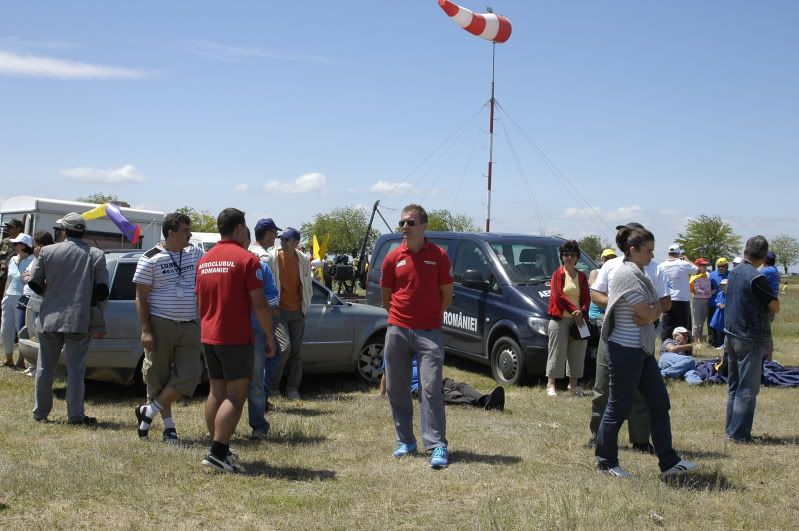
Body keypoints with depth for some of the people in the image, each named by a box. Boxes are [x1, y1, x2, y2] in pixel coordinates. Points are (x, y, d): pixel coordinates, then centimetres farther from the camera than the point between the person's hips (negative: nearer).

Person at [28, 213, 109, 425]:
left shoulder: (47, 251, 0)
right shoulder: (96, 255, -2)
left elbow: (34, 283, 5)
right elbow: (102, 291, -3)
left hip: (50, 319, 1)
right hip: (79, 320, -1)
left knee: (45, 368, 12)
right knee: (75, 369, 2)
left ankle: (40, 412, 21)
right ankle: (75, 415, 1)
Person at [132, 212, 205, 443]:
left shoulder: (195, 253, 9)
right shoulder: (150, 259, -5)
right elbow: (141, 297, -6)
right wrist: (145, 330, -13)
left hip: (190, 327, 4)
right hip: (160, 324, -4)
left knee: (189, 375, -4)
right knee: (158, 376, 4)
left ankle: (149, 411, 11)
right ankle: (168, 424, 20)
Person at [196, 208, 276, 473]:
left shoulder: (204, 260, 13)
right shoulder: (246, 259, -10)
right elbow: (259, 304, -14)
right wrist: (270, 337, -7)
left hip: (209, 337, 7)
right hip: (235, 338, -7)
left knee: (217, 392, 13)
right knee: (236, 395, -5)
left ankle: (218, 449, 18)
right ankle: (218, 453, -12)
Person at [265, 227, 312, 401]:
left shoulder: (304, 260, 2)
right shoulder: (272, 258, -8)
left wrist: (306, 305, 12)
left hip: (298, 312, 4)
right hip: (279, 310, -4)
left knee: (296, 351, 5)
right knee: (284, 347, -15)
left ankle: (293, 389, 14)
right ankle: (272, 386, 3)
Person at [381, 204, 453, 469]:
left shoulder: (438, 255, -2)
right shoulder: (393, 257, 3)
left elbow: (447, 293, 4)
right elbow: (385, 294, 13)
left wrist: (431, 317, 9)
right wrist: (399, 316, 13)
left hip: (429, 332, -3)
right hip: (397, 330, 3)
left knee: (431, 388, -9)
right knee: (396, 389, 8)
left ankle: (437, 446, -7)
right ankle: (405, 441, 21)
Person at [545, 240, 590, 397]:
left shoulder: (581, 276, 13)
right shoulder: (557, 274, 1)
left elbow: (587, 297, 7)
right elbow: (558, 295, -10)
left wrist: (582, 311, -13)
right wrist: (574, 310, -18)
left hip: (578, 319, 4)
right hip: (560, 318, -4)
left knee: (577, 353, 8)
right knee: (557, 352, -3)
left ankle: (573, 384, 19)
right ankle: (550, 385, 1)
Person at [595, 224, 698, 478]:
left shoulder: (638, 273, 15)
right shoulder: (627, 274, -17)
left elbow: (655, 309, 11)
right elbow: (647, 313, -21)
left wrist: (650, 312, -11)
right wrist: (654, 310, 1)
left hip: (642, 349, 10)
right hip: (625, 349, -10)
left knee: (659, 403, 9)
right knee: (619, 407, 1)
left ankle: (668, 462, 13)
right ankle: (605, 461, 14)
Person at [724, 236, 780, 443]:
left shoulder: (733, 273, 7)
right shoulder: (757, 278, -18)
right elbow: (776, 307, -13)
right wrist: (767, 302, 6)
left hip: (731, 337, 8)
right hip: (751, 340, -8)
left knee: (734, 386, 15)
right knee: (747, 390, -2)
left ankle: (730, 428, 20)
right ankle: (739, 433, 0)